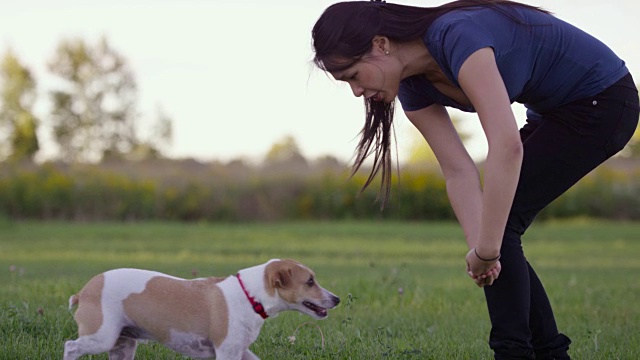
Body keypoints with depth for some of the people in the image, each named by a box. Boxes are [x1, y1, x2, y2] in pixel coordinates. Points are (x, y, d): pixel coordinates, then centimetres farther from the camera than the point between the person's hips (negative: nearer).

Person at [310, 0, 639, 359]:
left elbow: (507, 147, -41)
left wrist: (487, 248, -37)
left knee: (500, 223, -12)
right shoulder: (414, 86, -6)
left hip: (603, 100, -9)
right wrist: (480, 248, -23)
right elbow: (459, 171, -9)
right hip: (555, 110, 9)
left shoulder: (457, 37, -32)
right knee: (492, 228, 5)